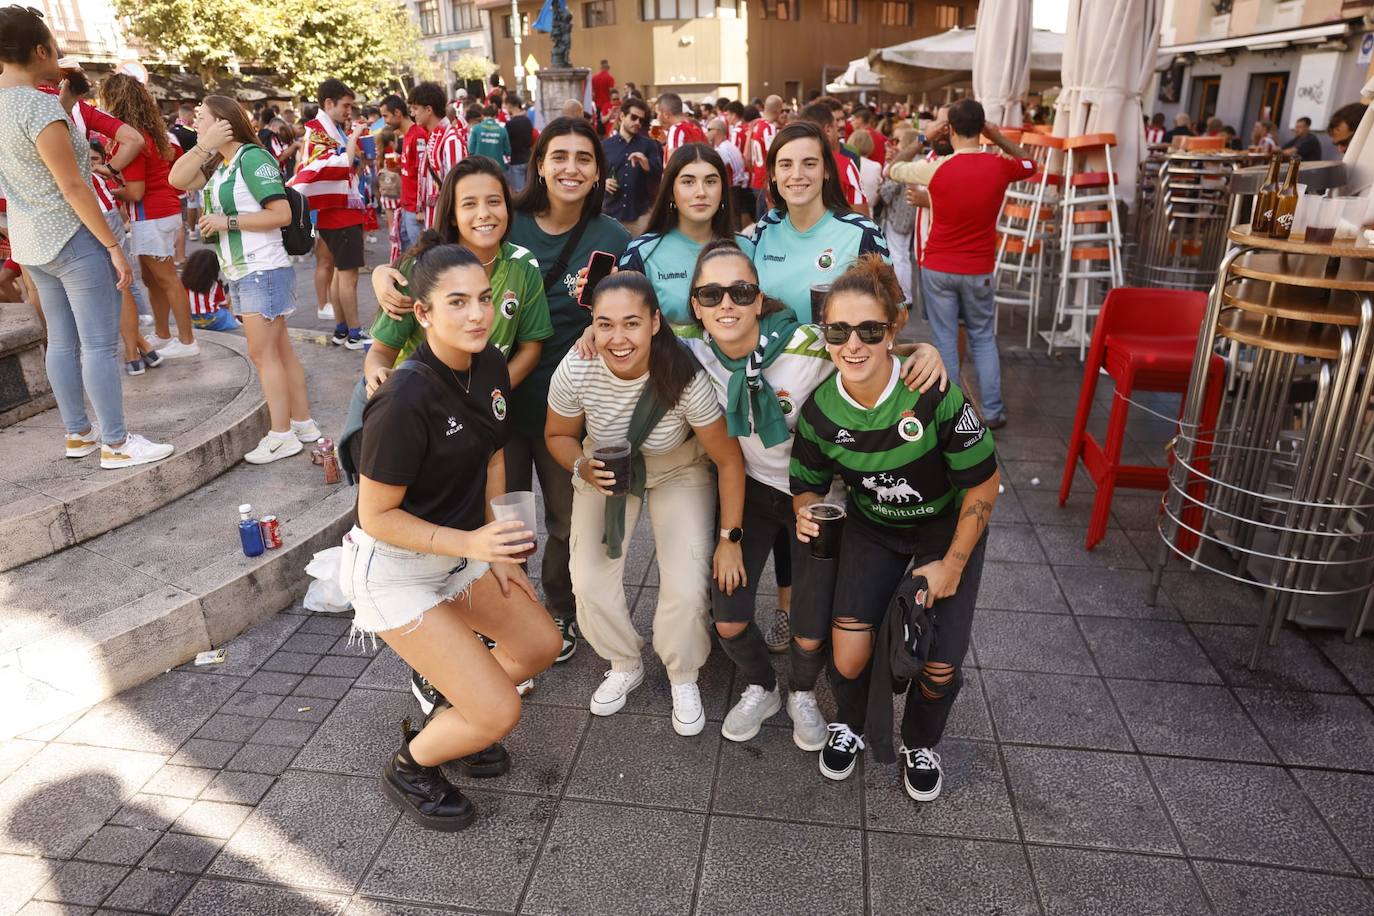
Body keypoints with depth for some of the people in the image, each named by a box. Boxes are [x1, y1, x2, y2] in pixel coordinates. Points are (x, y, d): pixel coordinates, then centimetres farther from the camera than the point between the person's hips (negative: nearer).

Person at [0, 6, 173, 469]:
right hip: (73, 238, -10)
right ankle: (115, 444, 1)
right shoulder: (39, 105, -19)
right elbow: (73, 186, -20)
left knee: (62, 340, 14)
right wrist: (114, 247, -16)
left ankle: (77, 434, 23)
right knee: (100, 343, -4)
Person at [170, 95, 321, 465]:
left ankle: (282, 435, 0)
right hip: (239, 272, 9)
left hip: (263, 270, -9)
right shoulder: (217, 163, 13)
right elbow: (178, 179, 2)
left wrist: (228, 221, -16)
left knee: (263, 353, -6)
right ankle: (303, 422, 18)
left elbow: (281, 213, -18)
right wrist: (204, 146, -6)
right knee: (279, 350, 11)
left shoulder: (252, 157, -12)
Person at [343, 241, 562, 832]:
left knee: (541, 646, 16)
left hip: (460, 551, 8)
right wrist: (470, 543, -32)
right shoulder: (406, 401, -30)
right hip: (394, 568, -8)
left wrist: (499, 552, 5)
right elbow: (375, 516, -22)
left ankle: (453, 719, 37)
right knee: (500, 713, -8)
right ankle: (409, 767, 22)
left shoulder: (490, 366, -6)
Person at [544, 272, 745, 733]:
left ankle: (684, 678, 19)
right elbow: (558, 436, -6)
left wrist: (730, 538, -17)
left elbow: (729, 460, -21)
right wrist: (583, 468, -27)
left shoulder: (685, 378, -35)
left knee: (686, 588, -13)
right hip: (606, 470, 2)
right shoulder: (575, 371, -28)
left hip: (680, 471, -2)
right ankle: (624, 665, 25)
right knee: (590, 582, -7)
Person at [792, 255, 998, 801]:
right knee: (849, 652, -13)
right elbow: (807, 483, -2)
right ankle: (849, 724, 24)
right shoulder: (820, 409, -19)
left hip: (949, 526, -2)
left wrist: (952, 564, -14)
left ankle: (920, 744, 28)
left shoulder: (934, 395, -30)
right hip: (872, 528, 2)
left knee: (940, 665, -8)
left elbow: (982, 482, -17)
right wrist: (806, 513, -26)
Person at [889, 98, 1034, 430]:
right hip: (978, 270, 2)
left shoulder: (935, 168, -11)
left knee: (945, 339, 6)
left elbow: (892, 171, 6)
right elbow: (1030, 165, 20)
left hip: (938, 268, -2)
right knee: (983, 338, 15)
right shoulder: (1000, 166, -4)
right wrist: (999, 137, 10)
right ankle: (993, 411, 17)